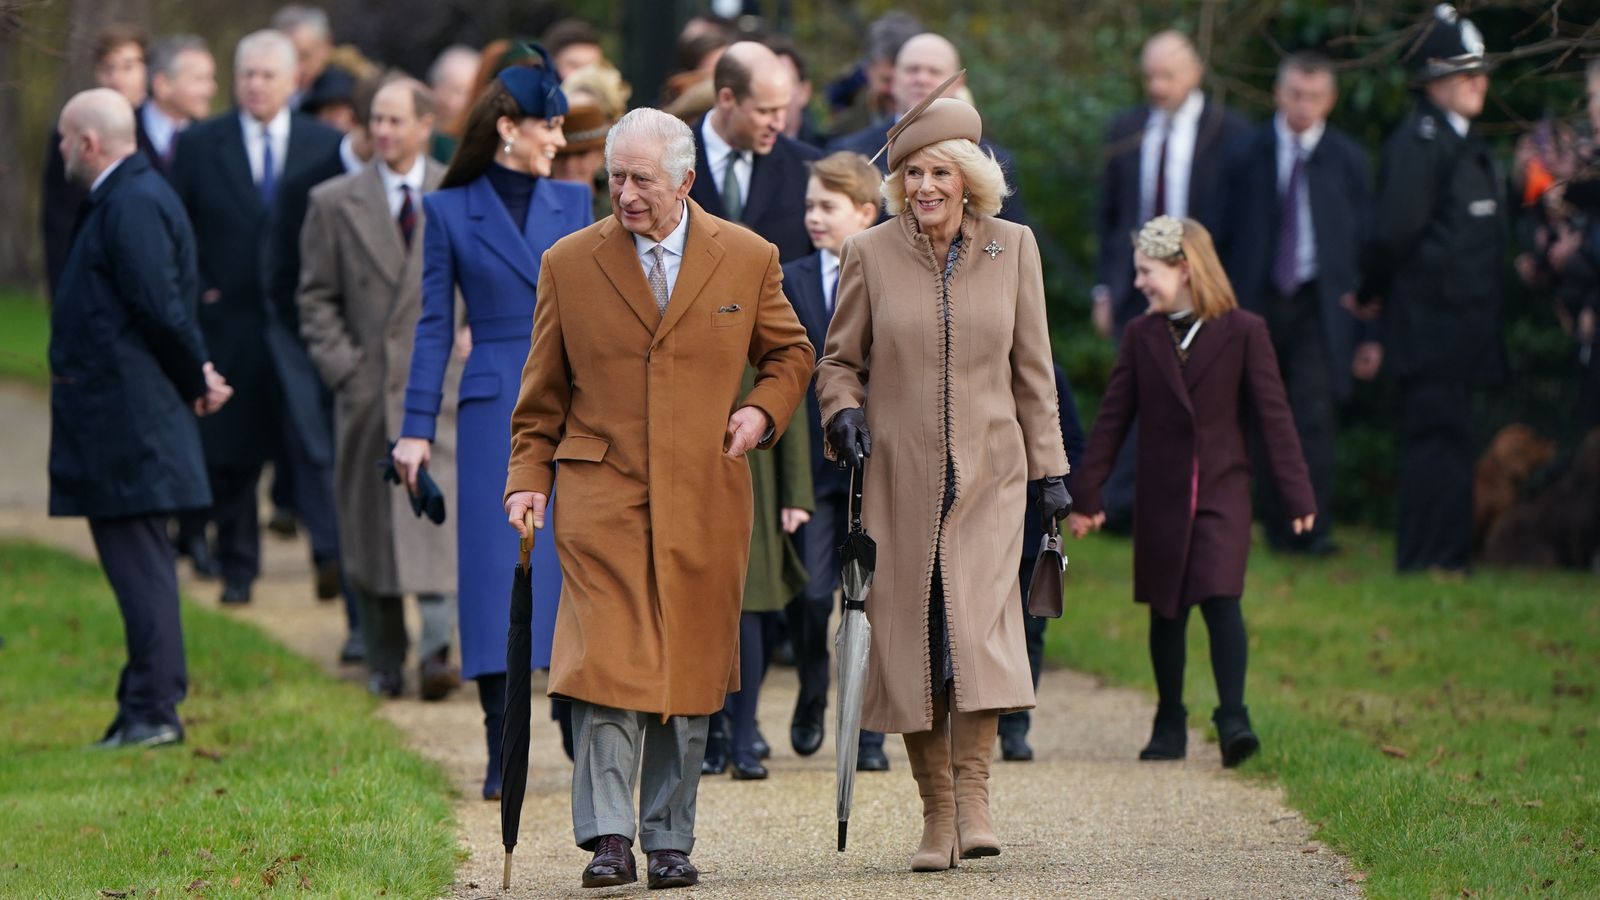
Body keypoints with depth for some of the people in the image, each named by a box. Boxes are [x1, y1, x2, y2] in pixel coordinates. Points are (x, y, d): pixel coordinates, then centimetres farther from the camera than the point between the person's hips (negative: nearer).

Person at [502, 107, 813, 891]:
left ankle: (669, 841, 12)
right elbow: (542, 394, 11)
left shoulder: (747, 259, 6)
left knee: (688, 671, 4)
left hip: (705, 501, 1)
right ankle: (608, 836, -15)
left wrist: (763, 411, 0)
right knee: (607, 660, -14)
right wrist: (528, 481, 3)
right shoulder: (569, 265, 5)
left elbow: (789, 354, 19)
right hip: (601, 493, -1)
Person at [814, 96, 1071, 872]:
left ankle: (974, 795, -15)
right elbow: (839, 359, 10)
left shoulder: (1012, 248, 4)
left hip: (987, 473, 0)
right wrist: (843, 412, -11)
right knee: (908, 639, -1)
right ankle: (936, 814, 7)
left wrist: (1050, 468, 8)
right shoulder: (870, 254, 1)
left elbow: (1032, 366, 10)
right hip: (899, 479, 0)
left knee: (980, 623, -18)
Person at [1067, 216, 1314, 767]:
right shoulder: (1141, 336, 6)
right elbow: (1112, 418, 8)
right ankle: (1169, 723, 19)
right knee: (1166, 612, 8)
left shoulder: (1243, 332, -2)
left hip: (1222, 493, -3)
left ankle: (1232, 717, -17)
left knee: (1220, 599, -16)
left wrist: (1297, 494, -6)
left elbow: (1274, 415, -2)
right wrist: (1086, 495, 5)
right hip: (1161, 498, 3)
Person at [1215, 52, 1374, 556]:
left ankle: (1314, 528, -15)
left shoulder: (1348, 161, 5)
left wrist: (1368, 331, 2)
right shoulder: (1247, 155, 6)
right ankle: (1277, 529, 12)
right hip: (1257, 304, 2)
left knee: (1316, 413, -15)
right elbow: (1223, 236, 9)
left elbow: (1366, 245, 6)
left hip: (1319, 307, -2)